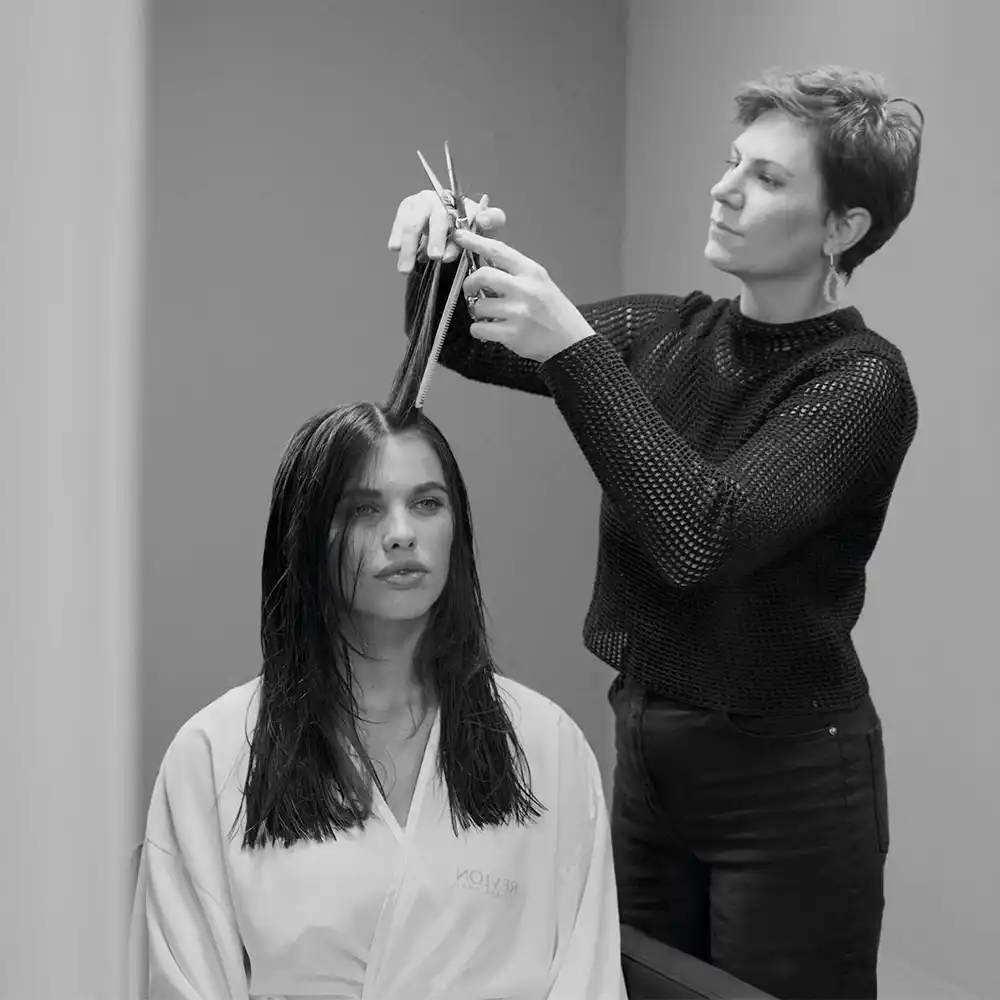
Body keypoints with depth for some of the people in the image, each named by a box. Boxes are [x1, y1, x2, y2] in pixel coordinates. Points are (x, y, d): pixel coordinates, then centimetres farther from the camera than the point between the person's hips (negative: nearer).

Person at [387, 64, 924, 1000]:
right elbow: (468, 346, 8)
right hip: (645, 751, 6)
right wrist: (446, 256, -14)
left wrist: (572, 346, -31)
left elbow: (704, 537, -30)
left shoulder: (861, 379, -16)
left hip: (788, 781, -6)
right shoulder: (670, 334, 3)